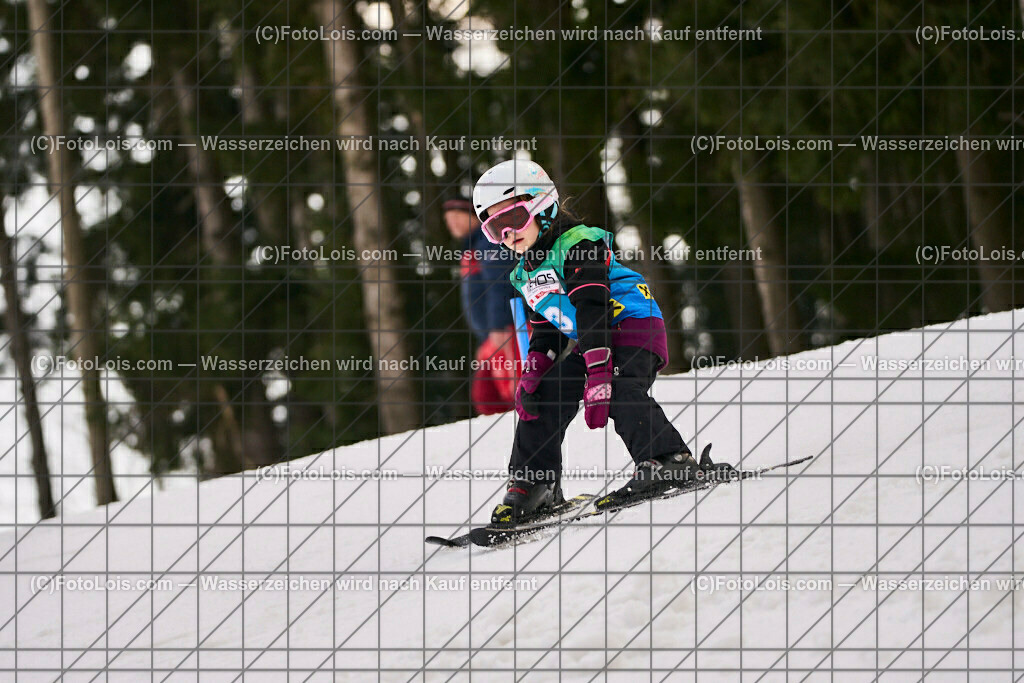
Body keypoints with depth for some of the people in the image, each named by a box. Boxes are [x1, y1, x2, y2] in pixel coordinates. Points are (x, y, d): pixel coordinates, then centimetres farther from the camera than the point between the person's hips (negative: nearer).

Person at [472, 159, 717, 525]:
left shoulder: (579, 244, -16)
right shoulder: (526, 274, 14)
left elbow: (592, 310, -25)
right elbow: (543, 329, 20)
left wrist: (597, 370, -33)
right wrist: (532, 372, 3)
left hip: (632, 322, -10)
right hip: (585, 342, 10)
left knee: (618, 393, -33)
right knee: (542, 396, 4)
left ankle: (669, 460, -34)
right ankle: (530, 485, 11)